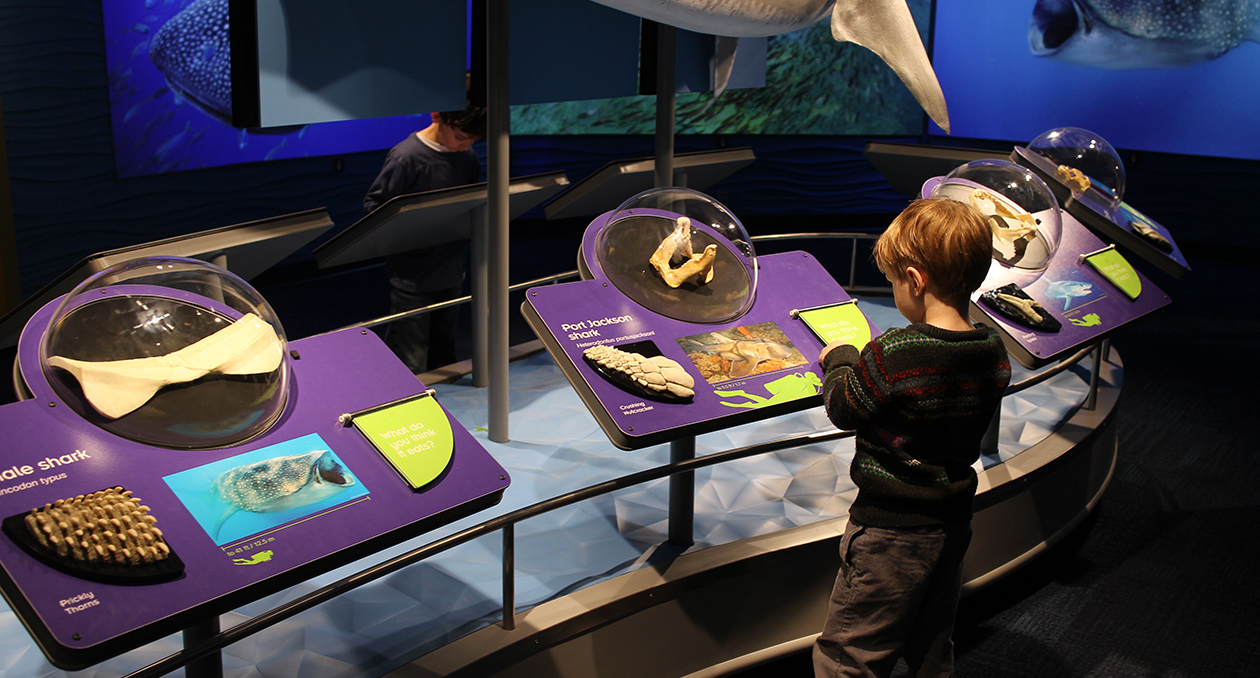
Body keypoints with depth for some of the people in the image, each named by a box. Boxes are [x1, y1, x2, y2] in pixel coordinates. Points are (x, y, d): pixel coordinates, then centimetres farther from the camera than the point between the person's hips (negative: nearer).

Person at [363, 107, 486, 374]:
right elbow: (373, 205, -11)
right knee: (411, 366, -3)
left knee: (444, 360, 20)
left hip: (452, 273, 6)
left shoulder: (468, 158, 4)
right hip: (413, 279, -6)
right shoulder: (407, 158, -16)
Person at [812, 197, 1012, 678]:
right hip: (953, 524, 8)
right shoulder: (995, 355, -4)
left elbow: (843, 409, -12)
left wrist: (840, 361, 8)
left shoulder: (891, 355, -26)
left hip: (891, 532, -7)